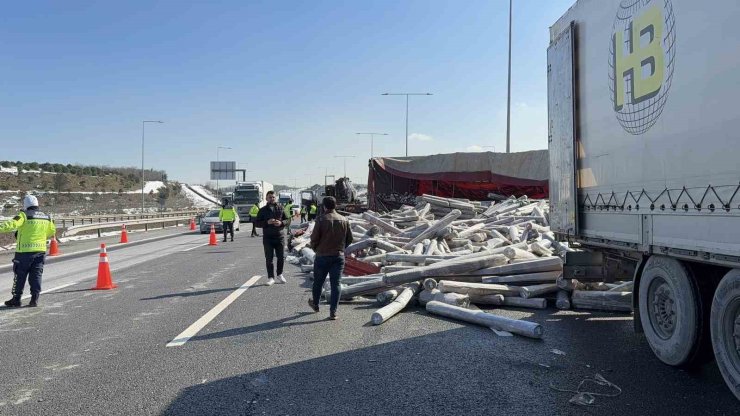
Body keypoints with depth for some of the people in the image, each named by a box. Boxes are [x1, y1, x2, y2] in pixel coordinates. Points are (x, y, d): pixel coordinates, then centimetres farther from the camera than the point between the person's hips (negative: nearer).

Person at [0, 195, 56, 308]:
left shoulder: (24, 216, -8)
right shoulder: (46, 218, 8)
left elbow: (12, 224, -26)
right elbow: (52, 231, 21)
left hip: (25, 251, -4)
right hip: (40, 250, 4)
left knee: (20, 275, 8)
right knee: (36, 275, 9)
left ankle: (16, 299, 15)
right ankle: (35, 299, 7)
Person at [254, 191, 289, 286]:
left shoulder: (280, 208, 8)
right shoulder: (263, 210, 4)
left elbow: (287, 220, 10)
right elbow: (258, 223, 1)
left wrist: (281, 223, -11)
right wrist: (267, 222, -15)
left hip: (279, 236, 1)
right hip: (268, 237, -1)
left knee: (281, 257, 6)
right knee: (269, 259, 1)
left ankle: (280, 274, 26)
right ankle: (271, 278, 8)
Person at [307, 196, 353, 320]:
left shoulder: (321, 220, -13)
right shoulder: (344, 220, -1)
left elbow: (314, 238, -11)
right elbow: (349, 239, 5)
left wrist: (316, 249, 8)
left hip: (322, 256, -2)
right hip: (339, 257, 2)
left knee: (318, 282, 17)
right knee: (335, 284, 6)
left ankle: (315, 305, 37)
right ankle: (333, 312, 4)